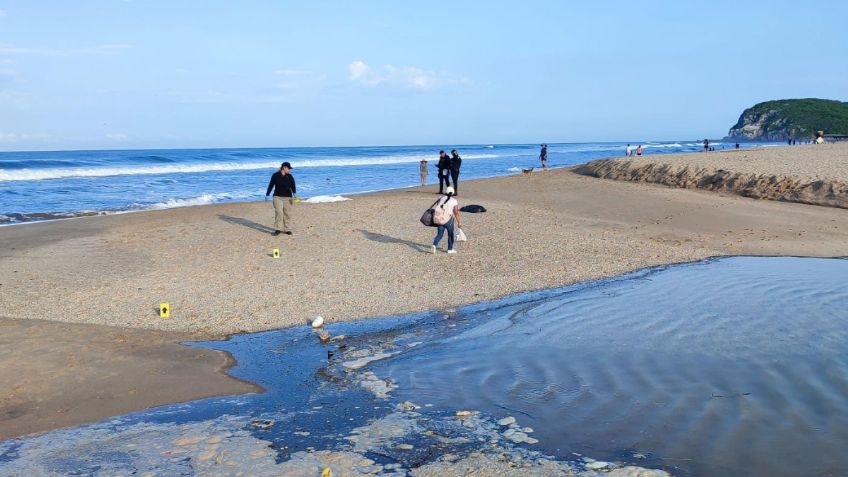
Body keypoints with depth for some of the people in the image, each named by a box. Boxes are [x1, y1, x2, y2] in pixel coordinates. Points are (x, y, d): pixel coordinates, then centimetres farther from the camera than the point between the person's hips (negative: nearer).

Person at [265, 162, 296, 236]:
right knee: (278, 212, -11)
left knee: (287, 213, 3)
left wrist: (294, 193, -23)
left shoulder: (290, 177, 4)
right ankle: (278, 229, -8)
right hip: (277, 197, -2)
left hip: (287, 197, 2)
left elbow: (293, 186, -5)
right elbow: (271, 185, 5)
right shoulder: (275, 175, 0)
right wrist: (267, 195, 5)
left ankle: (287, 229, 11)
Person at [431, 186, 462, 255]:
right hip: (449, 220, -3)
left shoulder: (441, 199, 6)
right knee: (450, 234, 14)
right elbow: (456, 213, -11)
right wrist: (459, 222, -8)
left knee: (439, 234, 8)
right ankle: (450, 249, 20)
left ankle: (434, 245, -15)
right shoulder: (454, 201, -6)